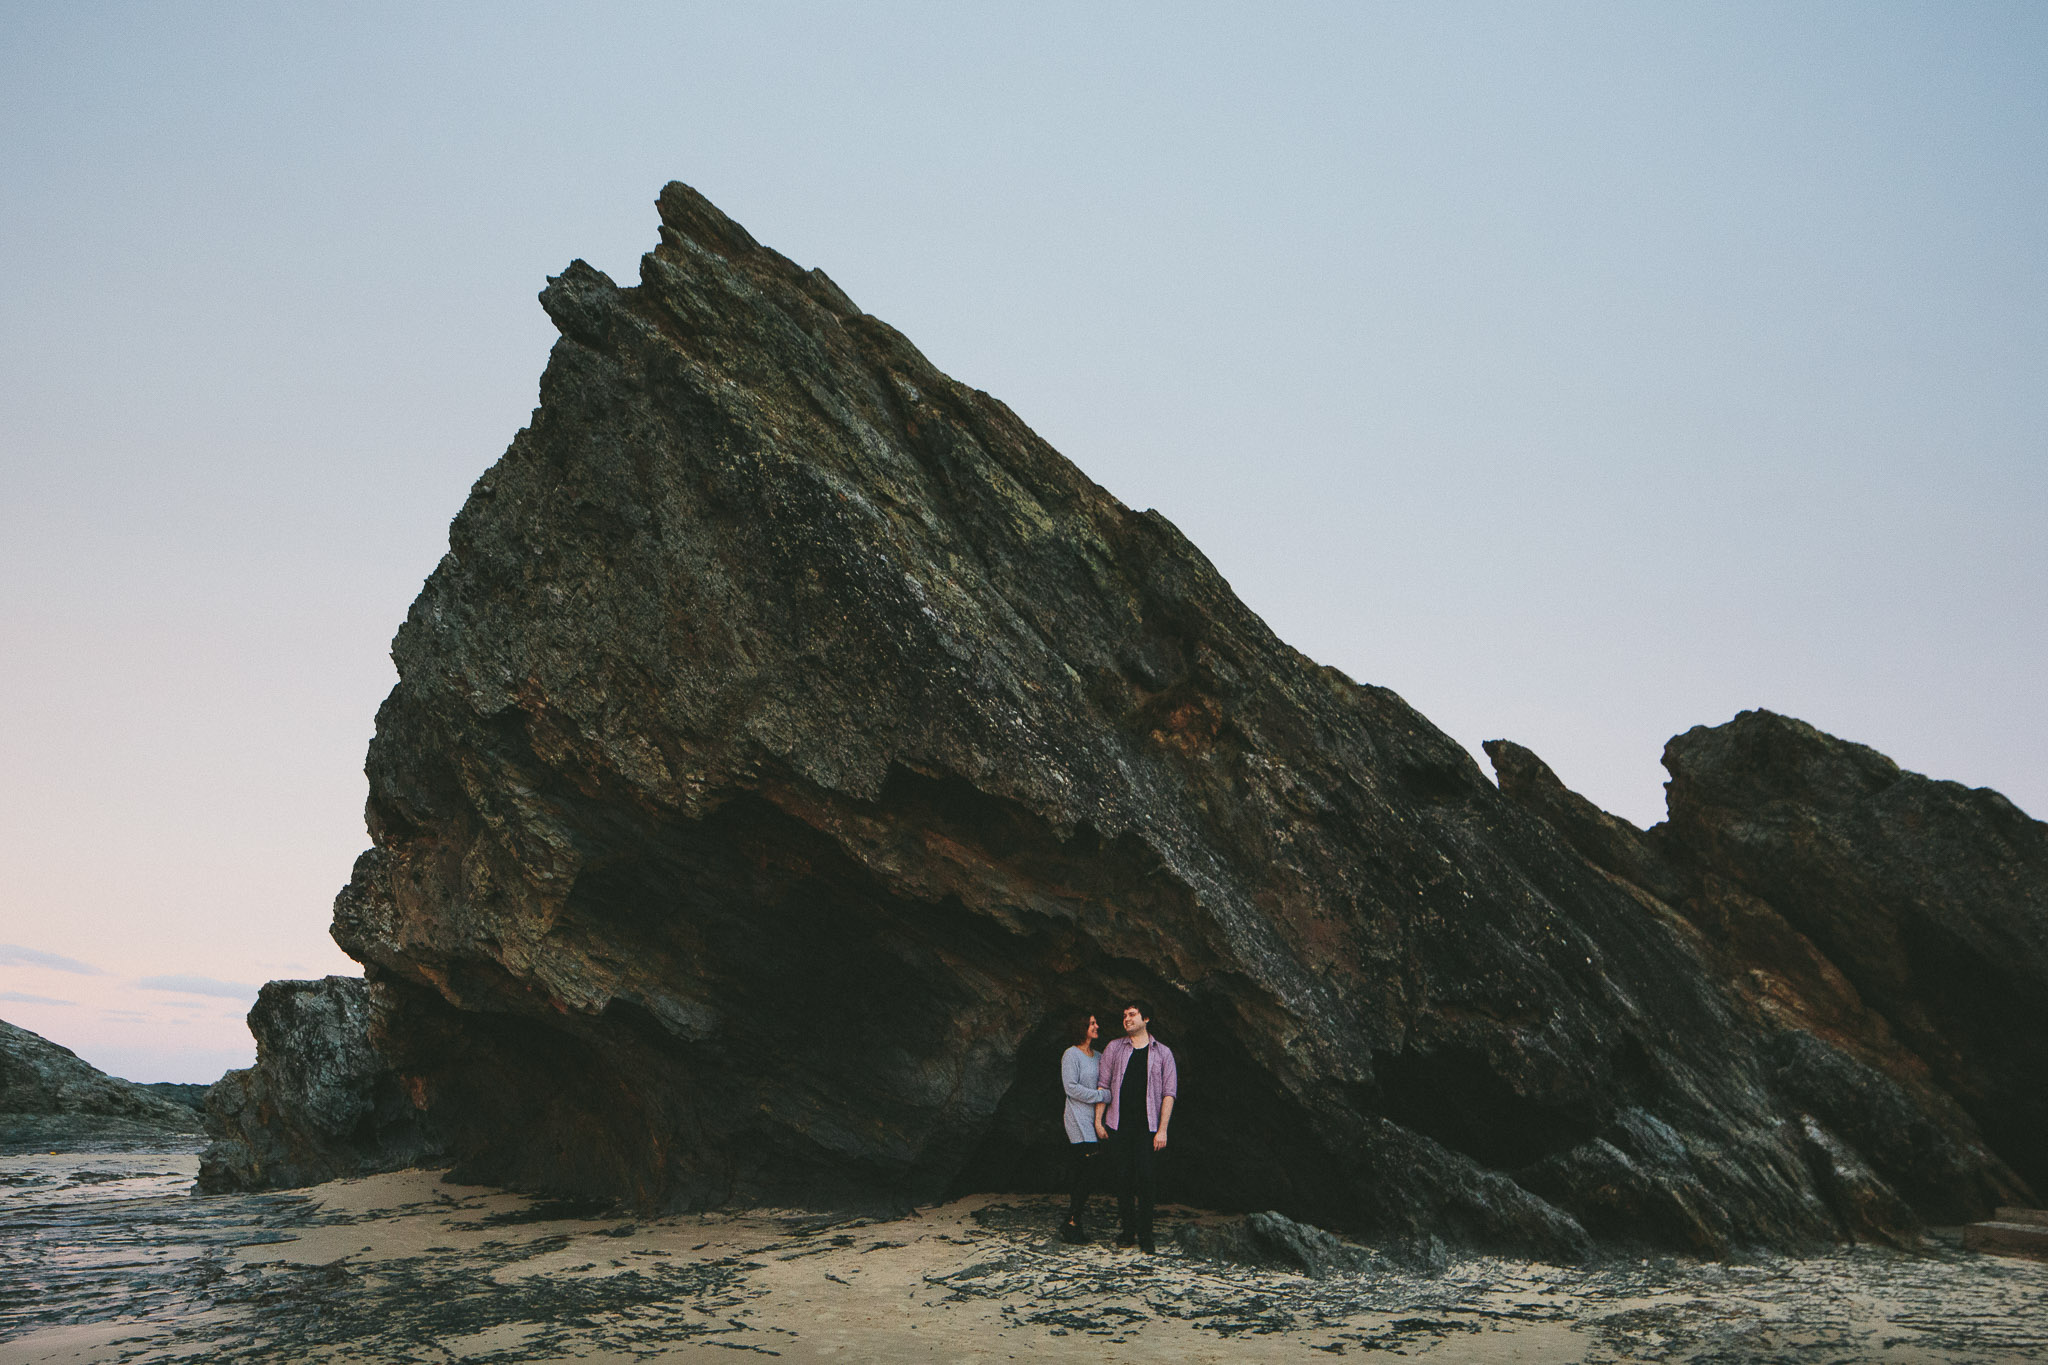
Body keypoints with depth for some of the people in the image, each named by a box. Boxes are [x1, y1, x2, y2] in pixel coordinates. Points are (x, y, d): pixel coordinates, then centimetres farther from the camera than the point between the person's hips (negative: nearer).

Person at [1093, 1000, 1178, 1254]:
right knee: (1122, 1178, 2)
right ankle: (1126, 1229, 16)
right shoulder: (1114, 1049, 9)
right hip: (1118, 1126, 1)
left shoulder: (1162, 1053, 5)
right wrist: (1098, 1120, 3)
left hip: (1147, 1127, -1)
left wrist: (1162, 1130, -4)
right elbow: (1104, 1087, 10)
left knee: (1147, 1179, -6)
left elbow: (1169, 1093, 3)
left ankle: (1145, 1235, 2)